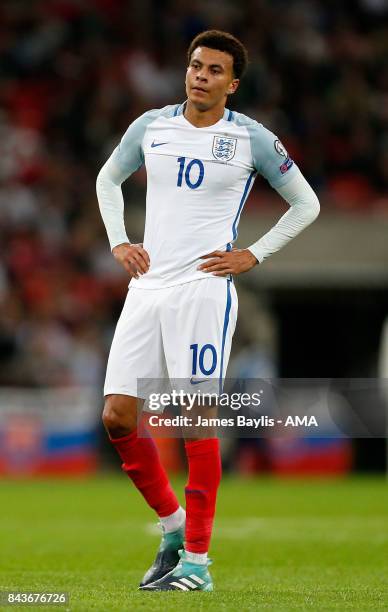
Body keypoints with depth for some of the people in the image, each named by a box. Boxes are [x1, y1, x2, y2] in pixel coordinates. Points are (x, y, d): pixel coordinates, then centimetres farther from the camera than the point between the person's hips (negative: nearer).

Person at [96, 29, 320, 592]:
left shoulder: (252, 139, 0)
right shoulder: (151, 126, 9)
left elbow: (306, 204, 9)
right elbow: (108, 180, 27)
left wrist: (253, 256, 0)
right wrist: (118, 242, 13)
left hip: (204, 288, -4)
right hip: (147, 287, 4)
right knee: (118, 417, -1)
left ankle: (197, 560, -3)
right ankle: (173, 524, 18)